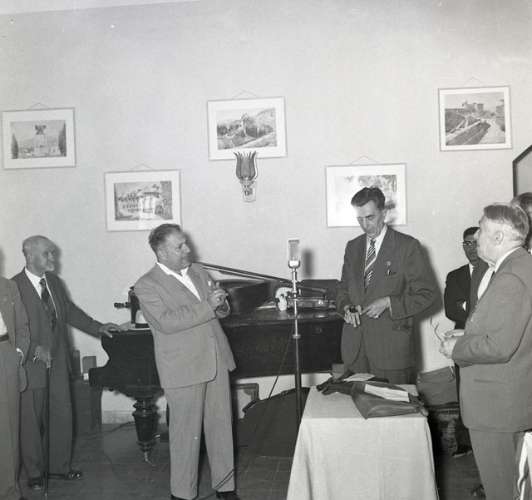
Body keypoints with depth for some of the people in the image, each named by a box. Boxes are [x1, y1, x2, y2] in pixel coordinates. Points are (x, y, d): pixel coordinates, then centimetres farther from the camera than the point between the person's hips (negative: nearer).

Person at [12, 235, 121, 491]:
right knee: (32, 420, 6)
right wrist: (35, 349, -23)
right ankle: (34, 472, 23)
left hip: (58, 361, 6)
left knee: (62, 414, 12)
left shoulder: (54, 281, 8)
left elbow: (70, 311, 19)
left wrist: (98, 327, 15)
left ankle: (59, 466, 28)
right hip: (32, 364, -6)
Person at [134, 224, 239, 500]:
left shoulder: (198, 271, 12)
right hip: (183, 369, -6)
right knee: (187, 433, 3)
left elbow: (222, 307, 20)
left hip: (216, 360, 6)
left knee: (222, 426, 12)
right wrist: (206, 306, -22)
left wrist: (220, 300, -3)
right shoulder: (147, 285, -8)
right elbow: (166, 322, -21)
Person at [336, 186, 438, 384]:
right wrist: (346, 307, -2)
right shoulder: (353, 247, 13)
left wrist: (388, 303, -14)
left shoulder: (408, 246, -3)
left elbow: (427, 293, -3)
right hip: (355, 345, 4)